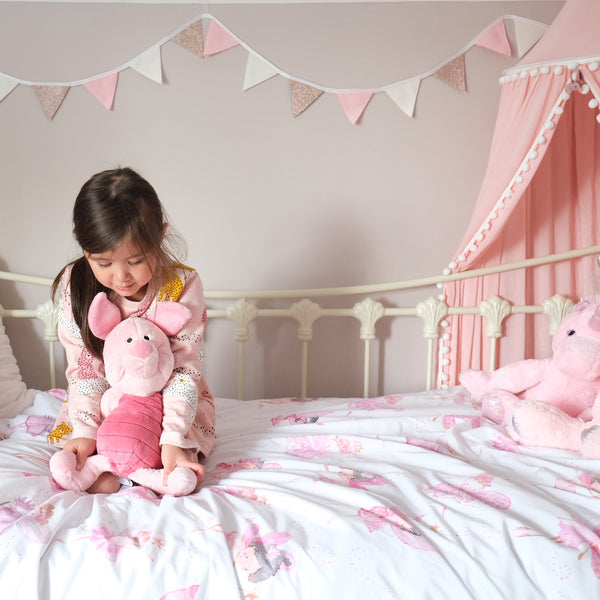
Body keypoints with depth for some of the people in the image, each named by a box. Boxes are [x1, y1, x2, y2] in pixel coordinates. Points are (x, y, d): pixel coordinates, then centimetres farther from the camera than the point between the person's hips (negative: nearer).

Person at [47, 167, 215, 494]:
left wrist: (173, 438, -29)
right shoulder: (75, 286, -13)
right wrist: (86, 430, -22)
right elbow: (84, 367, -10)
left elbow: (185, 368, -19)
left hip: (171, 400, -1)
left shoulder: (182, 285, -19)